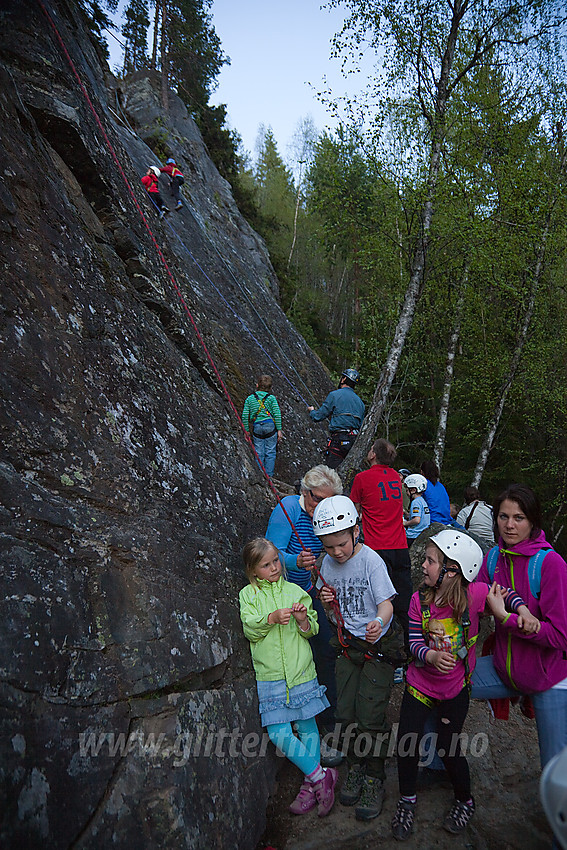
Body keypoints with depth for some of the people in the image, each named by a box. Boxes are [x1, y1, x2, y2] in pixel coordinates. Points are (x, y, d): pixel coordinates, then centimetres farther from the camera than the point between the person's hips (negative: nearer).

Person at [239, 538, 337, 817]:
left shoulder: (294, 590, 5)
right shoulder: (248, 594, 2)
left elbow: (311, 631, 7)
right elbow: (249, 629, -7)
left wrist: (304, 621, -15)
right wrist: (272, 618, -23)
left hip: (301, 671, 1)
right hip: (269, 676, -1)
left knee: (307, 727, 8)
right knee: (279, 734, -5)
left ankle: (311, 784, 26)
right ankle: (321, 776, 12)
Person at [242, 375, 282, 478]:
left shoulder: (250, 398, 5)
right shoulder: (271, 398, 0)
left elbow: (245, 417, 3)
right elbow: (277, 414, -5)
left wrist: (247, 430, 11)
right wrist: (279, 430, 0)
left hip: (257, 427, 1)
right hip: (270, 425, -1)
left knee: (259, 453, 8)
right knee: (270, 452, 5)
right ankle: (269, 476, 5)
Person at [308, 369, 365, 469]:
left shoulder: (335, 395, -1)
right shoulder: (360, 402, 18)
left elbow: (318, 417, 1)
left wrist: (312, 411, 23)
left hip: (339, 440, -6)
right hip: (355, 442, 7)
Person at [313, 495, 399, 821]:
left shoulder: (371, 560, -18)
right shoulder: (329, 562, 0)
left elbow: (386, 602, -21)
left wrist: (379, 622, -43)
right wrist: (326, 599, -11)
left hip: (378, 645, -5)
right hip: (348, 644, 5)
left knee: (371, 713, -6)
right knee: (346, 712, 7)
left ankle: (375, 780, 15)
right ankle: (356, 768, 30)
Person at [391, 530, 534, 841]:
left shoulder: (474, 593, -20)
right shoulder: (419, 599, -14)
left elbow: (505, 593, -1)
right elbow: (414, 642, -13)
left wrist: (523, 611, -18)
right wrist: (431, 656, -32)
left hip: (455, 689, -2)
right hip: (420, 683, 2)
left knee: (448, 750, 6)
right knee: (406, 742, 3)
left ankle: (465, 801, 38)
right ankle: (406, 801, 30)